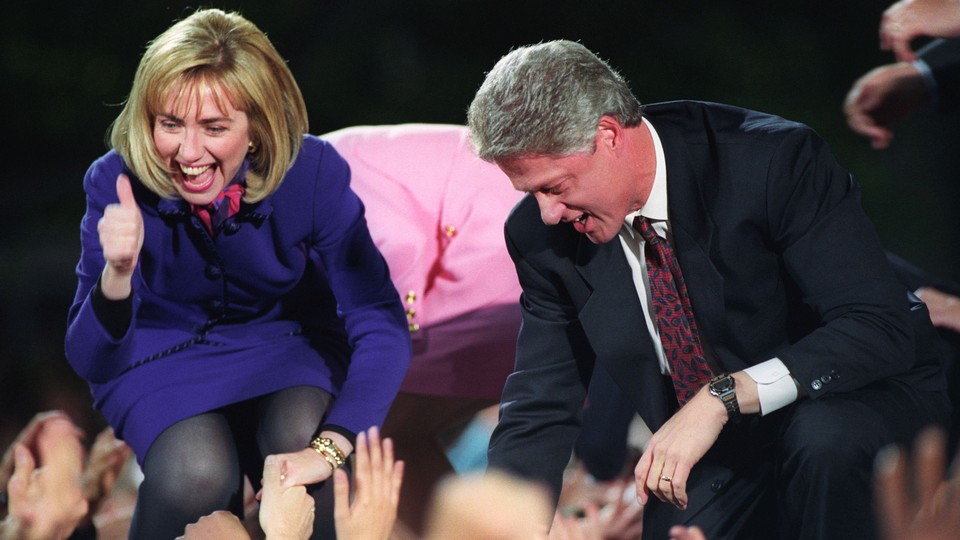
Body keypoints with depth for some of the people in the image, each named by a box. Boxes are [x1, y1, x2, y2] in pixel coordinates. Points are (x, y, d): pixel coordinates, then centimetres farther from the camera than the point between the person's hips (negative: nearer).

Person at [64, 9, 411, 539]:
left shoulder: (312, 172, -23)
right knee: (196, 475, -30)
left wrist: (326, 451, -38)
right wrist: (116, 275, -43)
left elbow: (381, 326, -25)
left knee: (300, 437, -32)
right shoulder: (117, 183, -23)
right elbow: (91, 362, -22)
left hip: (286, 343, 1)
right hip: (162, 356, -1)